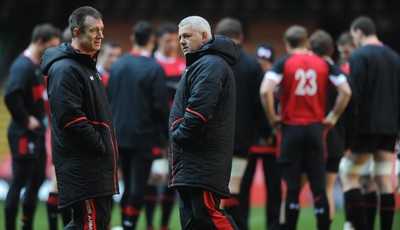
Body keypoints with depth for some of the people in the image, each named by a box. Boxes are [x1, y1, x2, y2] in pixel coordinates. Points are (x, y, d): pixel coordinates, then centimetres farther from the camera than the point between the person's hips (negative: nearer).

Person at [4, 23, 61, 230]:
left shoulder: (37, 66, 13)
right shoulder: (23, 66, -17)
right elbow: (11, 96, -29)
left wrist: (40, 118, 9)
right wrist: (25, 120, -20)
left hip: (36, 134, 10)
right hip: (24, 135, -10)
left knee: (37, 179, 14)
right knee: (19, 182, -5)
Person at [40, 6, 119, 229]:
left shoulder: (88, 65, 19)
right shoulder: (66, 69, -14)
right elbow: (70, 118, -23)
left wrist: (107, 146, 14)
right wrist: (100, 146, -16)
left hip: (97, 165, 10)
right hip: (81, 166, -10)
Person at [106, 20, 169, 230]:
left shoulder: (117, 65, 6)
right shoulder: (154, 69, -12)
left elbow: (108, 101, 10)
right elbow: (160, 106, -13)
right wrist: (168, 134, -2)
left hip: (120, 135, 6)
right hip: (143, 136, -6)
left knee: (128, 186, 15)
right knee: (138, 187, -2)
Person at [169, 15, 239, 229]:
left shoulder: (210, 65, -12)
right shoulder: (201, 63, 23)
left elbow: (199, 109, -22)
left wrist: (180, 136, -12)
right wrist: (179, 136, 15)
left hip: (203, 161, -11)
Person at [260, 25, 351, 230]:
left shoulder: (284, 63, -3)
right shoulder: (323, 64, 4)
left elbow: (265, 90, -17)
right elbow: (346, 91, -1)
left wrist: (272, 118, -5)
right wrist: (333, 117, 8)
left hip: (291, 128, -2)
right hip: (315, 128, 2)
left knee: (292, 186, 0)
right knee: (318, 186, 4)